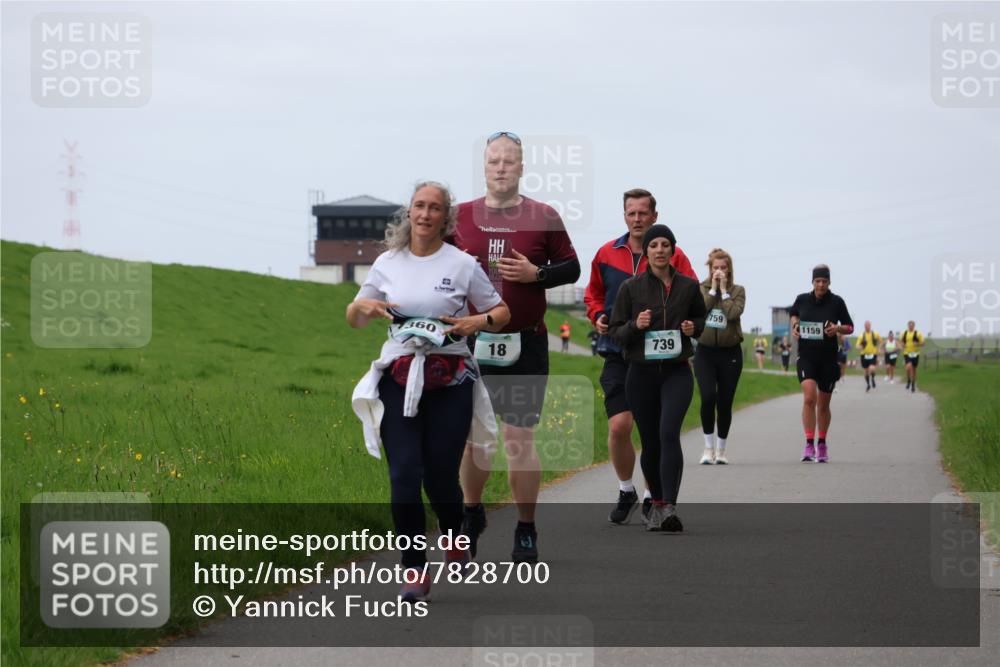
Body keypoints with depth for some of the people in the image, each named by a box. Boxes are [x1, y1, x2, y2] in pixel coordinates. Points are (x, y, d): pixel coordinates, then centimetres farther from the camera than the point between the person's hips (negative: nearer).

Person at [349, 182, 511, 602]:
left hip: (450, 381, -1)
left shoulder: (462, 264, 3)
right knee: (404, 476, -10)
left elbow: (501, 312, 12)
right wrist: (364, 307, -5)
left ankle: (455, 540, 32)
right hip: (399, 381, 2)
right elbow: (354, 321, 18)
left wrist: (478, 322, -10)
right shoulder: (388, 264, 9)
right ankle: (414, 571, -2)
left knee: (440, 477, -1)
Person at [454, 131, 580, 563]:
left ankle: (526, 531, 7)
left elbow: (571, 267, 5)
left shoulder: (543, 217, 2)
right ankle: (472, 515, 28)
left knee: (519, 440, -3)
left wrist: (536, 274, -12)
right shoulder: (460, 216, 6)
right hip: (472, 343, 2)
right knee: (470, 436, 7)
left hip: (525, 345, -2)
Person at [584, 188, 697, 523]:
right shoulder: (607, 254, 7)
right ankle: (626, 491, 12)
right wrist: (598, 316, 2)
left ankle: (652, 497, 18)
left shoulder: (673, 256, -1)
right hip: (617, 354, 1)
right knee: (619, 425, -9)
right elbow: (593, 294, 21)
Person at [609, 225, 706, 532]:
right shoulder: (631, 287, 0)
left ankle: (669, 507, -28)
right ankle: (656, 503, 30)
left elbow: (701, 318, 20)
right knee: (650, 442, 9)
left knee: (669, 433, -20)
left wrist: (693, 327, -3)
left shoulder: (688, 286, 3)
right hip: (641, 373, 1)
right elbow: (615, 331, 3)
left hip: (677, 371, -1)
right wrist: (635, 325, -17)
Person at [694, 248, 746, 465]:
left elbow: (733, 313, -14)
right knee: (708, 397, -17)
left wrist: (723, 289, -9)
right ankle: (709, 447, -5)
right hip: (705, 351, -1)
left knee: (725, 402, 4)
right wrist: (712, 288, -9)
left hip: (729, 353, 1)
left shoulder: (737, 290, 4)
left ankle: (721, 449, 18)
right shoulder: (701, 289, 5)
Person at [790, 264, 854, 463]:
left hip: (828, 359, 0)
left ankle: (822, 444, 29)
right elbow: (794, 314, 23)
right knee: (809, 398, -19)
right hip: (806, 357, 0)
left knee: (823, 404, 10)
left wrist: (837, 329, -16)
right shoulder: (802, 300, 1)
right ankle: (809, 444, -18)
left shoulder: (836, 302, -3)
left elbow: (850, 327, 5)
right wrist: (794, 325, 3)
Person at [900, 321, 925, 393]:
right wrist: (902, 345, -2)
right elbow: (901, 341, 19)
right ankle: (908, 381, 2)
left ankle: (913, 385, 25)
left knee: (914, 369, 9)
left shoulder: (918, 334, -2)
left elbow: (922, 344, 0)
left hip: (915, 354, 0)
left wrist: (918, 344, -21)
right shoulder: (904, 334, 3)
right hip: (907, 354, 0)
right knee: (909, 367, -23)